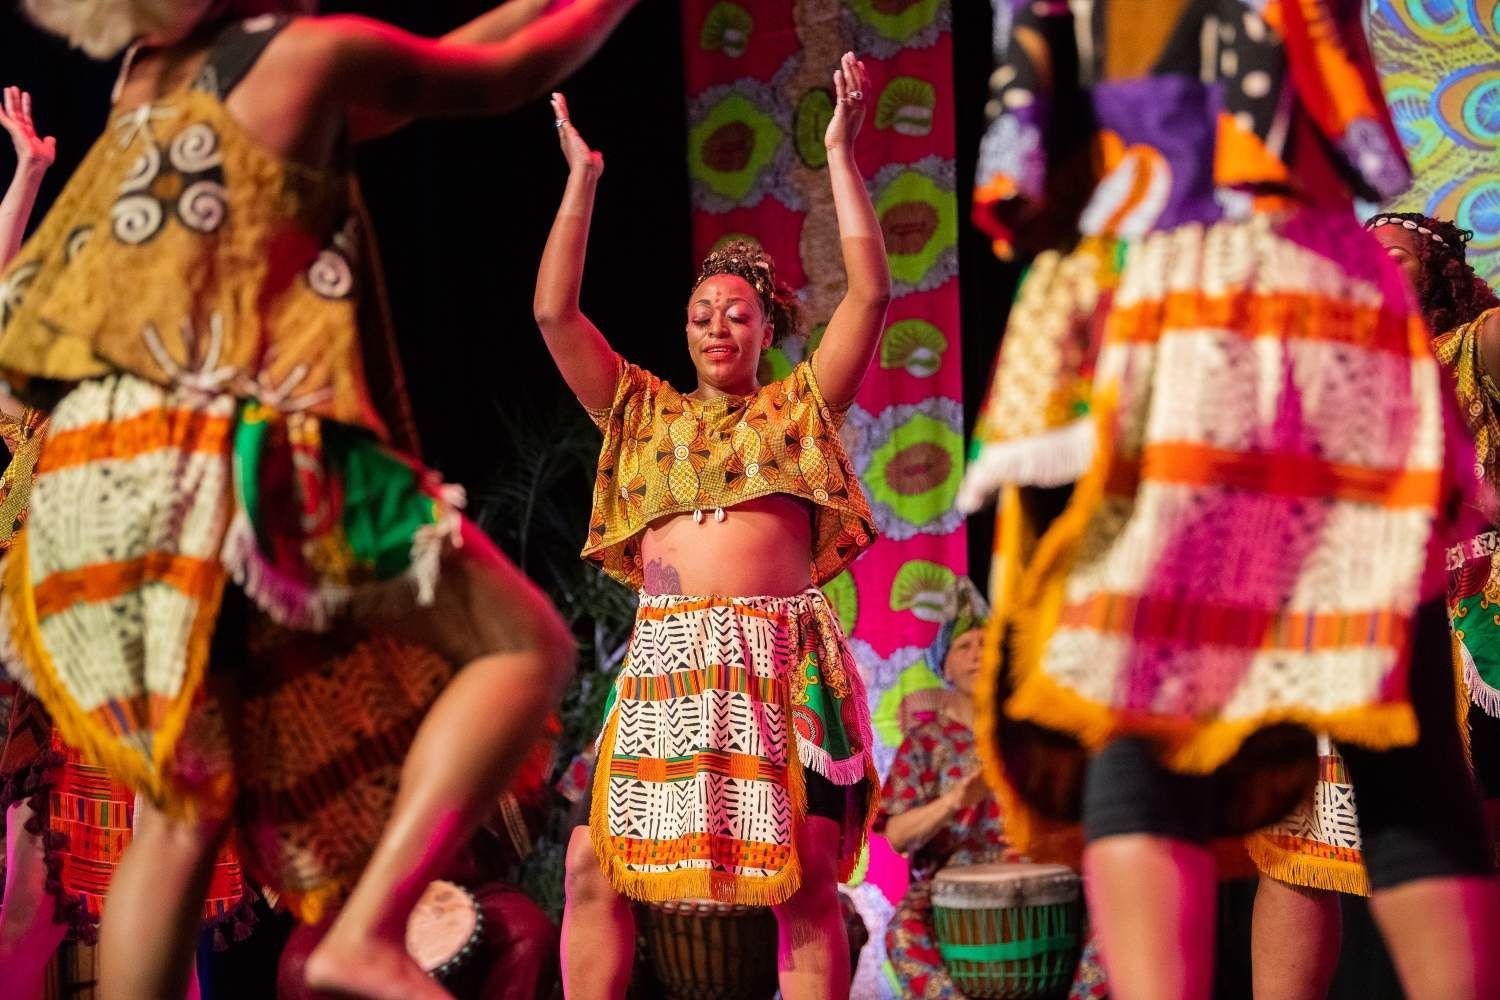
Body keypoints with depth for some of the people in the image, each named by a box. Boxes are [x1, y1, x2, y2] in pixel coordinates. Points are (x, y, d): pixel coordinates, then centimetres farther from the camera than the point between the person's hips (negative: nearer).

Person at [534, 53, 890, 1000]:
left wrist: (841, 153, 7)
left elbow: (871, 293, 7)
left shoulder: (801, 406, 15)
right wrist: (582, 180, 11)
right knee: (594, 866, -4)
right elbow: (554, 313, 13)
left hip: (784, 664, -2)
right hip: (666, 662, 2)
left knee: (806, 880, -6)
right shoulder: (643, 411, 20)